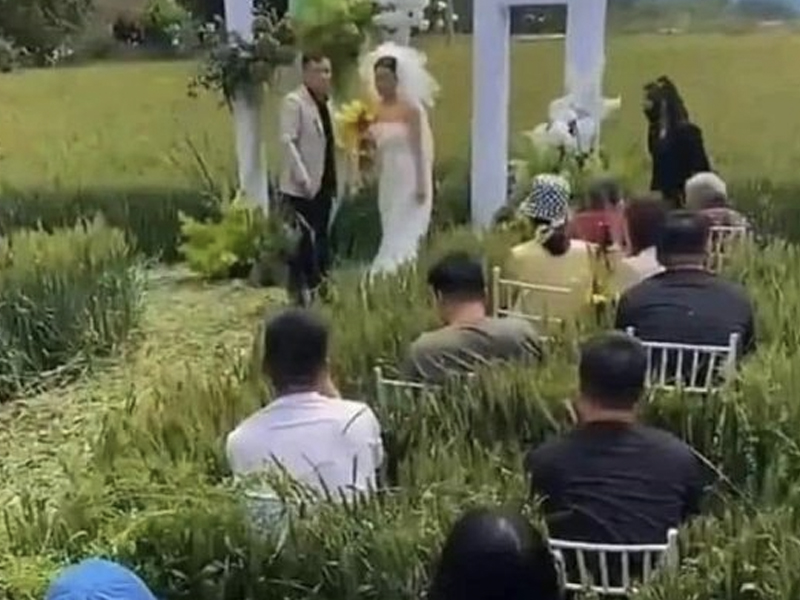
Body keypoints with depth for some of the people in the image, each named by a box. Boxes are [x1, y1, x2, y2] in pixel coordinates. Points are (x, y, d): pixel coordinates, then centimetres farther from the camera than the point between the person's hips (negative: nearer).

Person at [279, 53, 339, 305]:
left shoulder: (326, 103, 15)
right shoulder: (294, 101, -10)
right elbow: (287, 141, -17)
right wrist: (302, 178, -23)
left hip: (324, 184, 8)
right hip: (301, 186, -8)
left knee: (321, 239, 11)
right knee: (303, 240, -4)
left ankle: (320, 286, 18)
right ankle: (300, 290, 4)